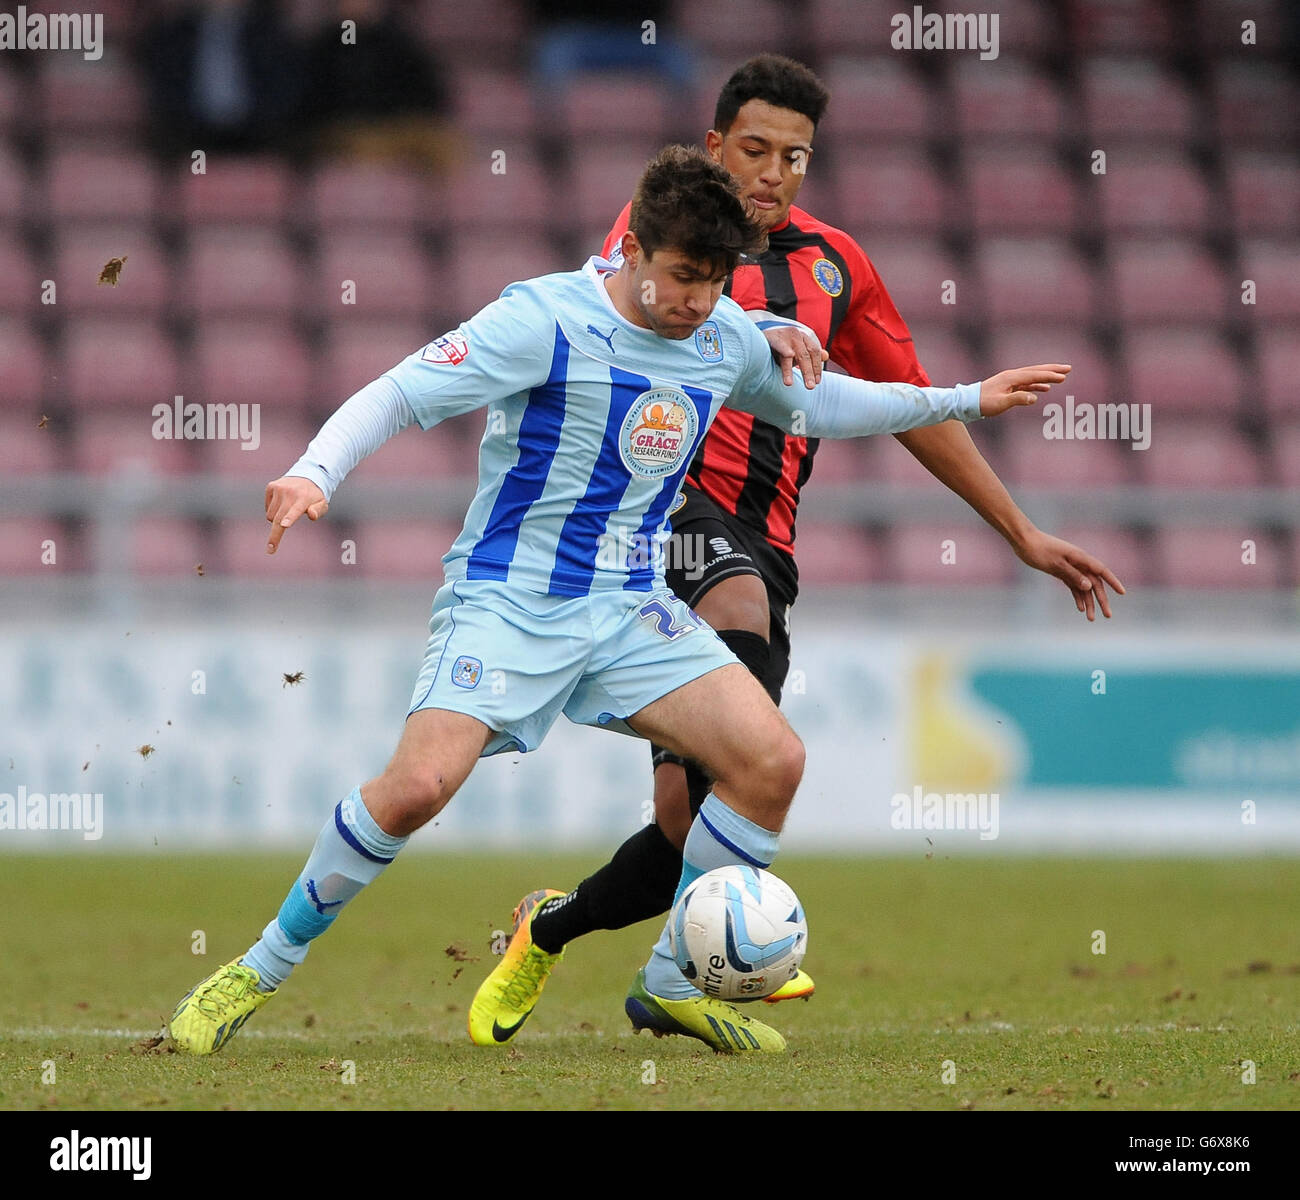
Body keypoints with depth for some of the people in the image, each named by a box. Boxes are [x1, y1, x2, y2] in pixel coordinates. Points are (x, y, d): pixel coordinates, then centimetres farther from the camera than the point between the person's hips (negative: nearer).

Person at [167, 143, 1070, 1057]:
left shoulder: (727, 336, 4)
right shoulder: (545, 321, -15)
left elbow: (815, 403, 24)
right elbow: (397, 397, -17)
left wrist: (965, 400, 24)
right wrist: (315, 475, -34)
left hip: (631, 607, 6)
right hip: (508, 598, -6)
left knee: (773, 761, -11)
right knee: (418, 785, -27)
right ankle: (260, 972, -7)